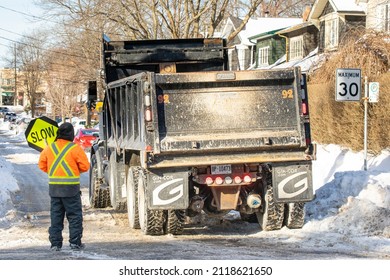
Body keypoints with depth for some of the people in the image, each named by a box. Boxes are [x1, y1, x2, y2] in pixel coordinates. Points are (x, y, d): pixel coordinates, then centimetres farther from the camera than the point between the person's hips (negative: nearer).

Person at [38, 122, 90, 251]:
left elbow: (42, 165, 8)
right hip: (71, 187, -4)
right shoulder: (75, 149, -9)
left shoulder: (49, 148, 3)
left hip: (54, 187, 4)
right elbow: (85, 166, -8)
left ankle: (55, 243, 9)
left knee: (55, 216, 10)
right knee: (74, 215, 5)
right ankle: (75, 242, 3)